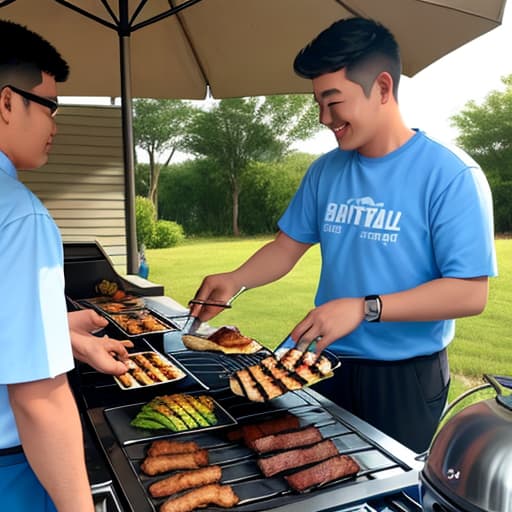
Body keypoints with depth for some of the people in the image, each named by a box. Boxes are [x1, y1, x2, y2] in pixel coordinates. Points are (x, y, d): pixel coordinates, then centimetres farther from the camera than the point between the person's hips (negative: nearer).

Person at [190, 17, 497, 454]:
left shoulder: (451, 174, -16)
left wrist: (364, 308, -27)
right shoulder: (325, 171, 1)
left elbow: (470, 293, -19)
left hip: (405, 376, -4)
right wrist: (232, 282, -9)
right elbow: (287, 246, 8)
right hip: (328, 365, 5)